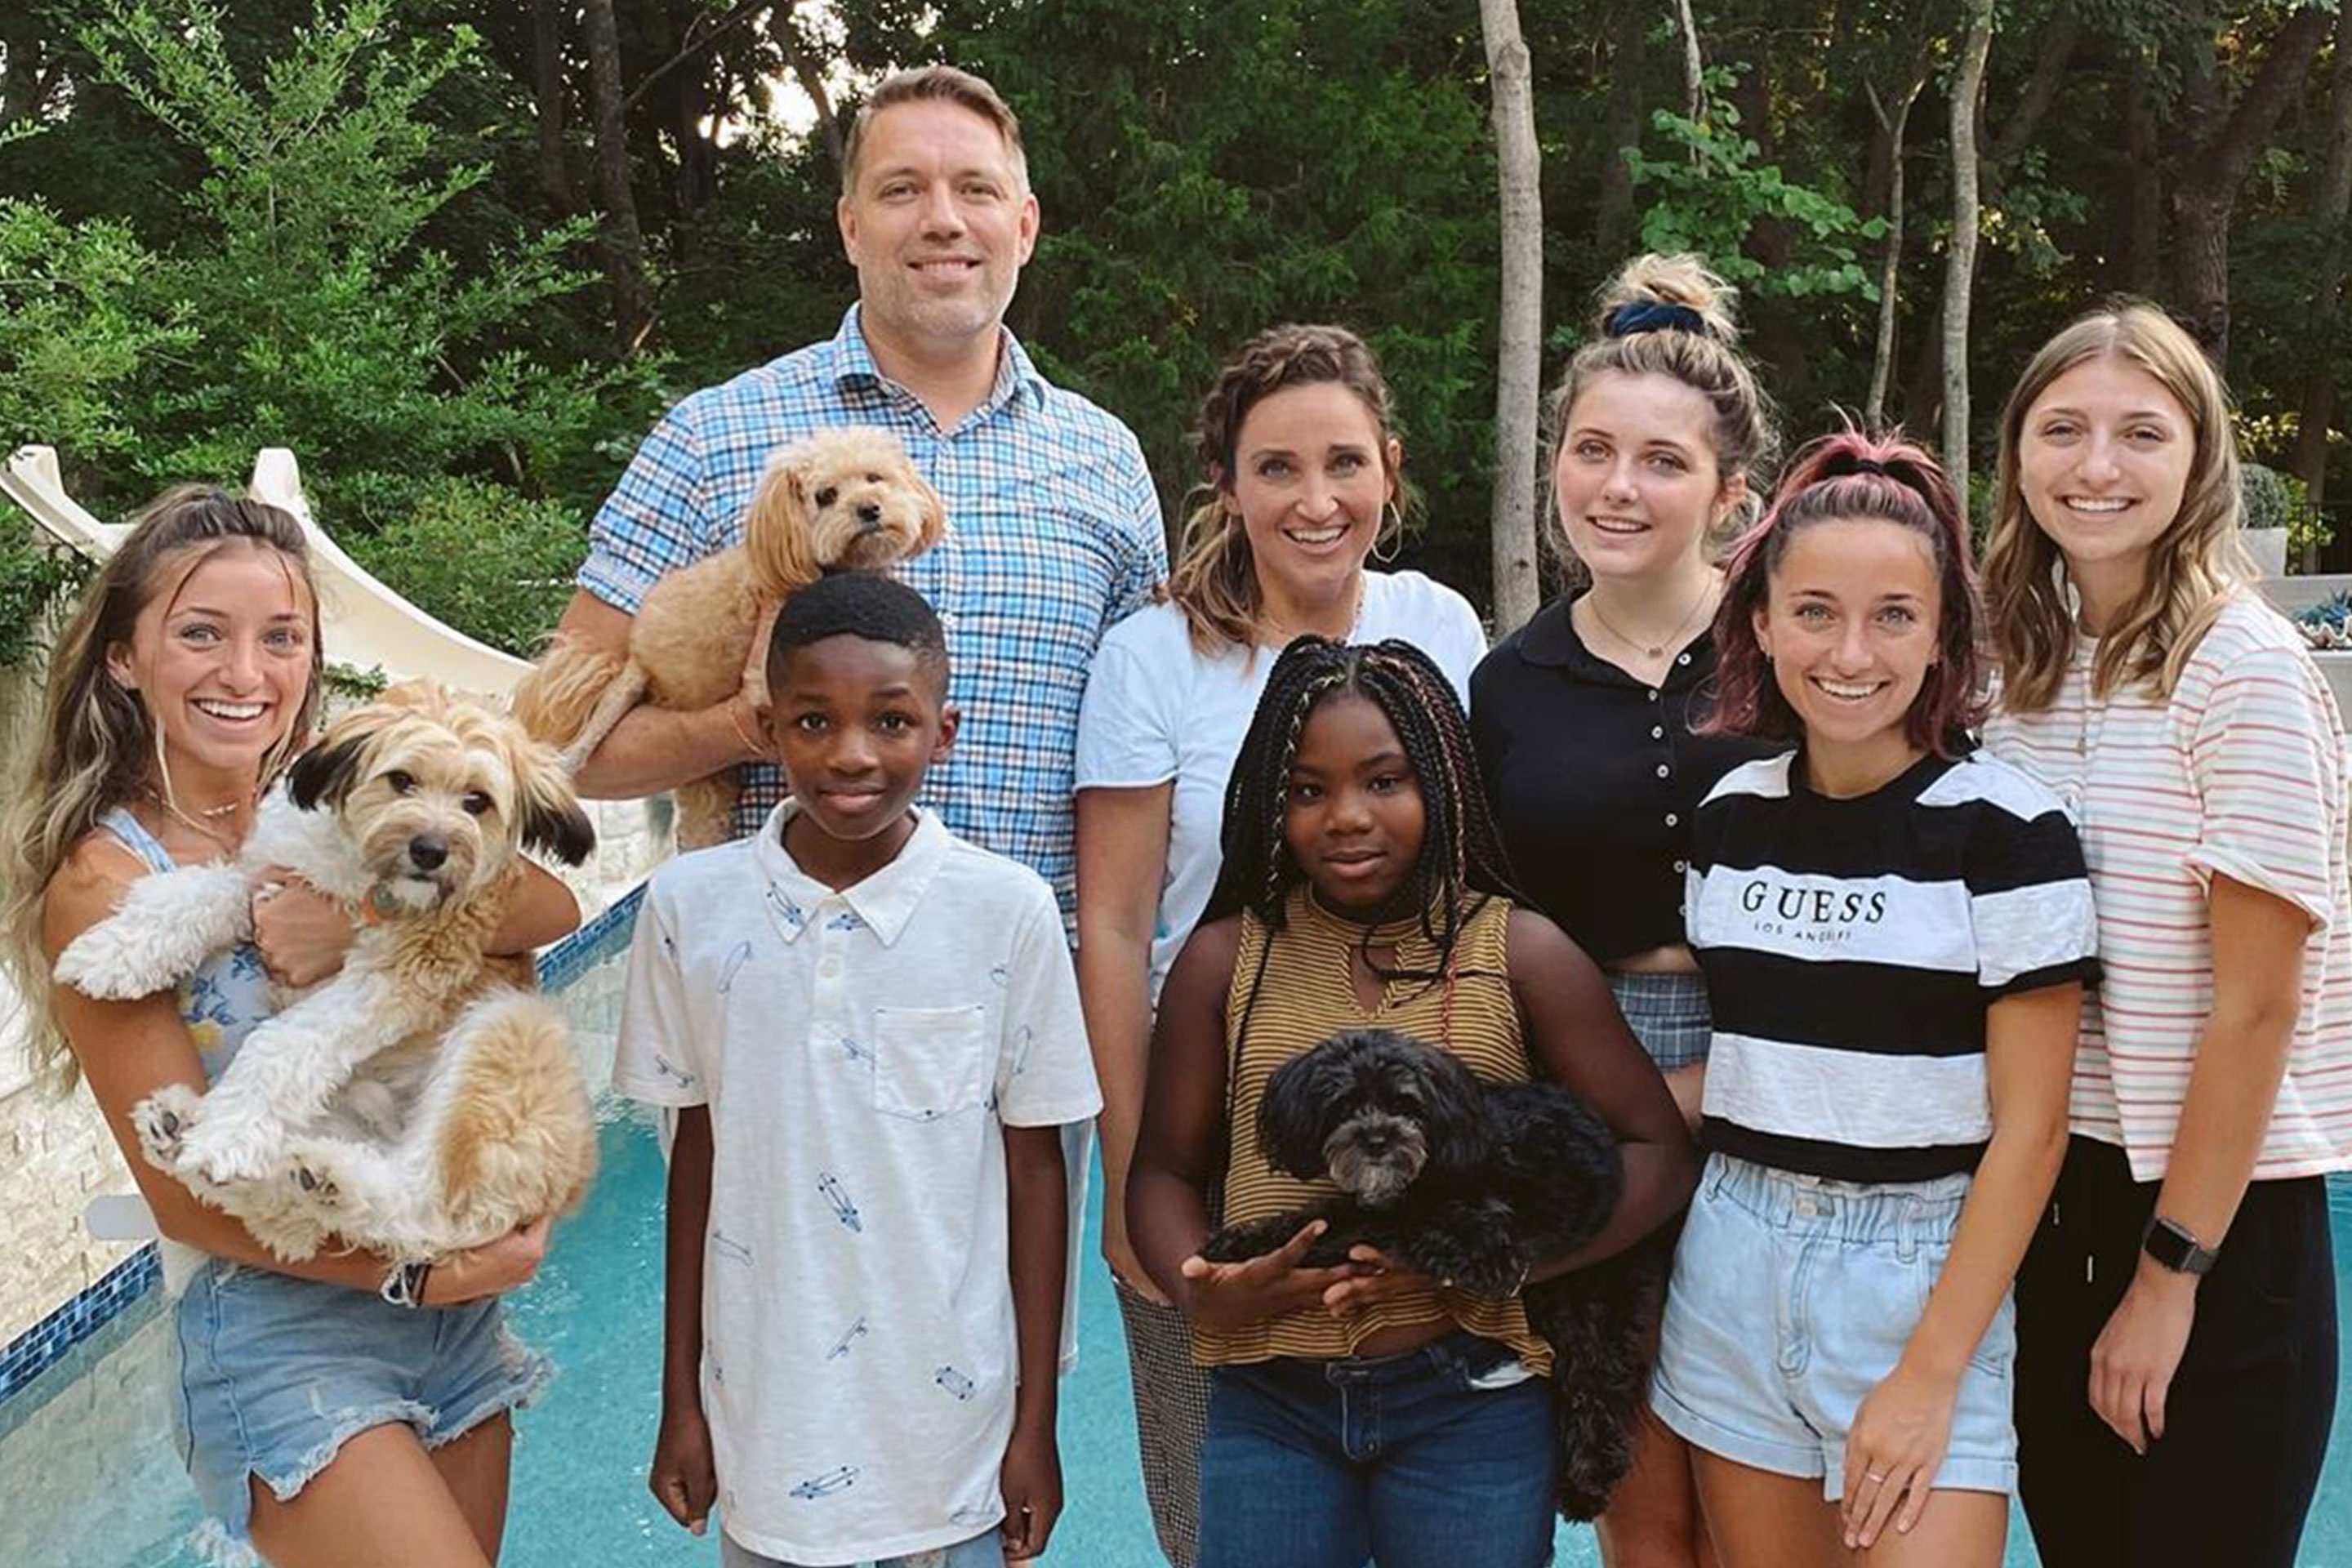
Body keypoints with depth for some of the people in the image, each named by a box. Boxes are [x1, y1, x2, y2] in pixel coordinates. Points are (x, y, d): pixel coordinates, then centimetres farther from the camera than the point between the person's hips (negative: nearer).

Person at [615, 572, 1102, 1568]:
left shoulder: (1009, 912, -11)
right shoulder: (691, 904, -6)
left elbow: (1034, 1169, -4)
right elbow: (697, 1151, 3)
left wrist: (1038, 1422, 0)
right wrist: (680, 1402, 7)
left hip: (951, 1435, -1)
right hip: (765, 1432, 1)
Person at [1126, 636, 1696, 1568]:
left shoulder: (1521, 956, -1)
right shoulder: (1225, 961, 3)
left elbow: (1656, 1149, -1)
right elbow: (1165, 1169, 9)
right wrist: (1198, 1290, -12)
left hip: (1469, 1399, -1)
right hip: (1268, 1403, 1)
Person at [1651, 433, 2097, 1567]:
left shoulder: (2006, 831, -10)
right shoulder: (1729, 814, 3)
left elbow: (2027, 1128, -11)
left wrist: (1931, 1374, -14)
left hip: (1920, 1273, -4)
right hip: (1730, 1265, 4)